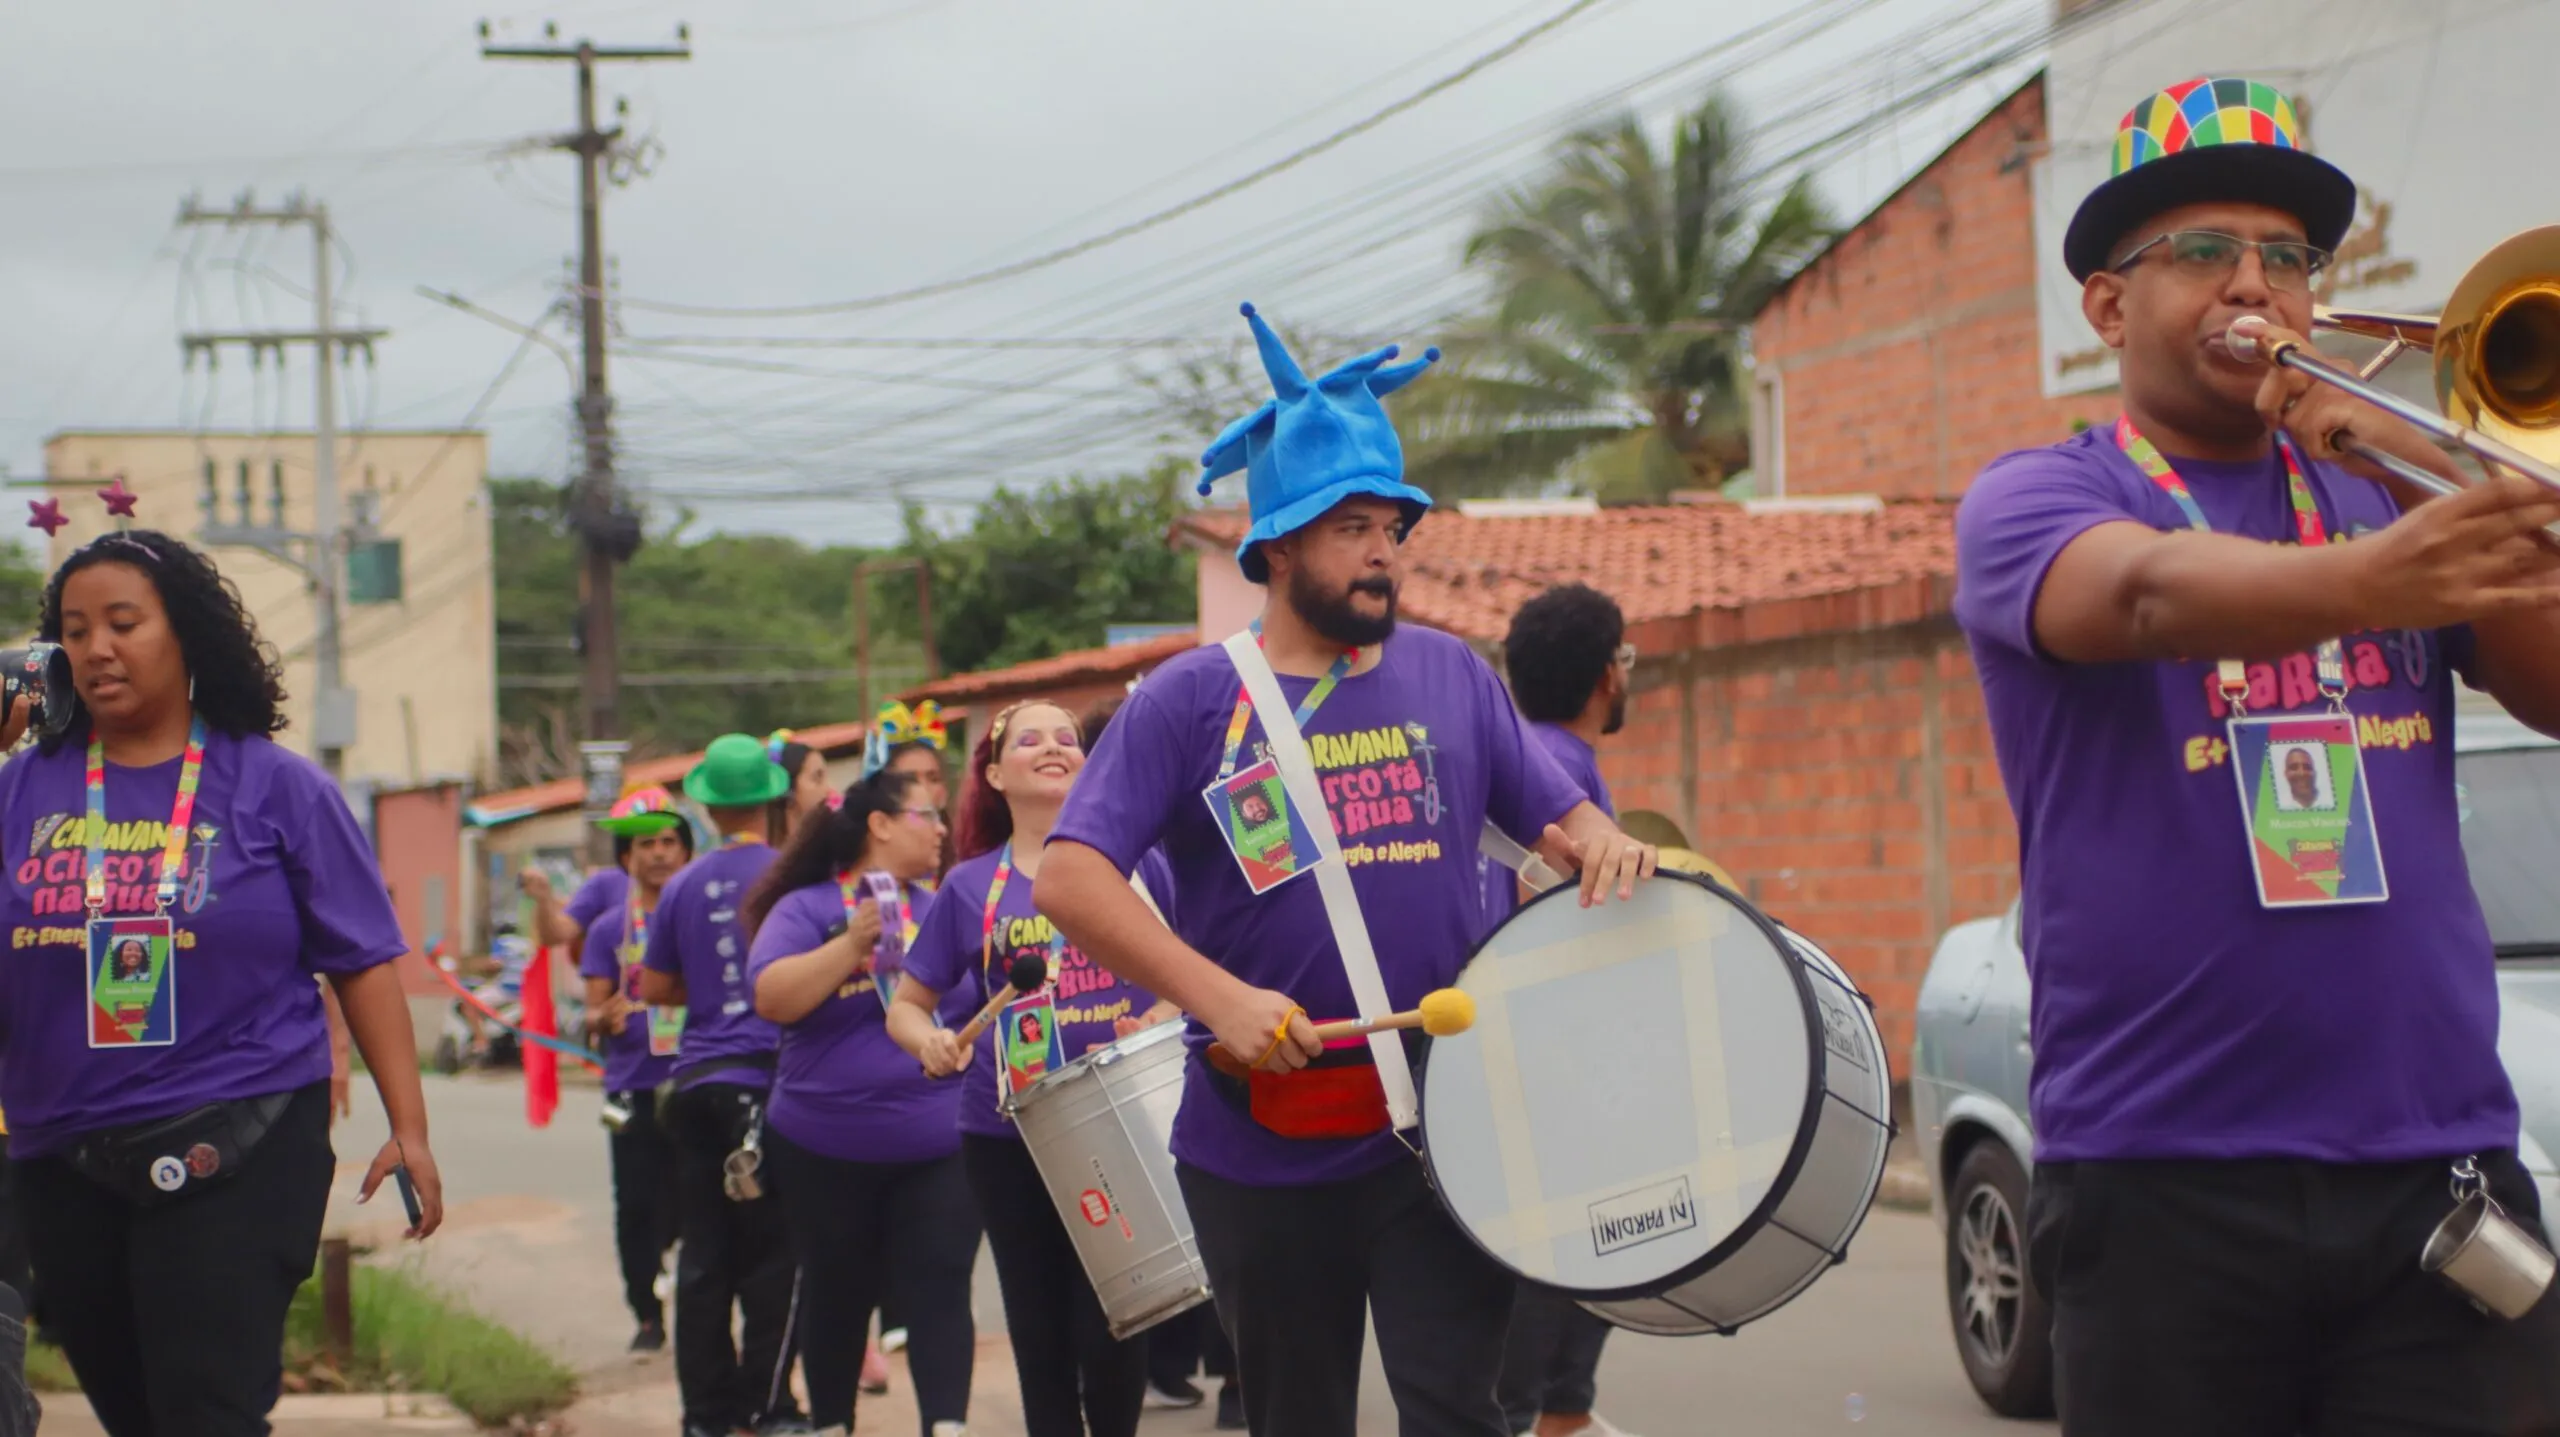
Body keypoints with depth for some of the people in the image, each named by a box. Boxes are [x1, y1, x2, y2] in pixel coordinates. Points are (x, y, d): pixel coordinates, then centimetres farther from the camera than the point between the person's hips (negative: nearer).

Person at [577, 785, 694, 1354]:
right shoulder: (609, 931, 7)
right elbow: (594, 1013, 7)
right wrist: (606, 1018, -16)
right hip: (634, 1088, 1)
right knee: (637, 1209, 1)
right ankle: (647, 1316, 12)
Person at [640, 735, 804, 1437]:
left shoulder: (683, 887, 5)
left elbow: (655, 988, 11)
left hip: (698, 1081, 4)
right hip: (769, 1075, -4)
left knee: (704, 1255, 7)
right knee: (772, 1253, 1)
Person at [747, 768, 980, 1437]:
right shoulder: (806, 909, -1)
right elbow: (772, 998, -16)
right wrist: (853, 943, -21)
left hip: (937, 1149, 2)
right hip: (828, 1152, -2)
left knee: (940, 1290, -9)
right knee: (838, 1295, 11)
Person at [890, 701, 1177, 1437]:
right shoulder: (970, 885, 5)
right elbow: (907, 1004, 10)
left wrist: (1162, 1018, -13)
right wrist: (930, 1041, -13)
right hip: (1008, 1132, 1)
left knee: (1111, 1325, -3)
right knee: (1039, 1328, 8)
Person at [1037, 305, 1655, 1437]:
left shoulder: (1449, 676, 7)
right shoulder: (1191, 702, -3)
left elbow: (1555, 812, 15)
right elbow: (1067, 881, -11)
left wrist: (1599, 844, -11)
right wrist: (1219, 998, -22)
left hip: (1438, 1133, 1)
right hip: (1260, 1157, -1)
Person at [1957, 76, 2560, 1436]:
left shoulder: (2378, 488, 15)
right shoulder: (2035, 499, 3)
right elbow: (2150, 590, -20)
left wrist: (2412, 457, -9)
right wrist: (2369, 581, -40)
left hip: (2434, 1160, 3)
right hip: (2165, 1179, -3)